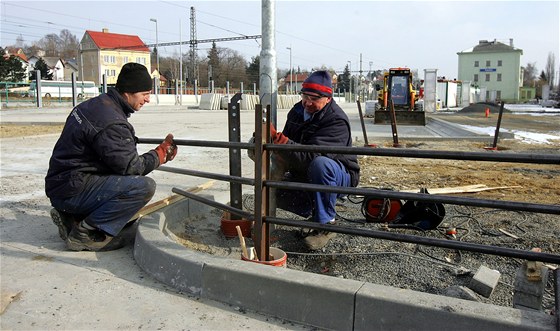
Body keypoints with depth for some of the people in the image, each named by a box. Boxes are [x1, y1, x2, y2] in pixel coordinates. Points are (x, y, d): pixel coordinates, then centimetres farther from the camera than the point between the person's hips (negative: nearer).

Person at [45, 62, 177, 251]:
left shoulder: (95, 103, 8)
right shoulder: (112, 124, -22)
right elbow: (131, 167, -19)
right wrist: (162, 153, -6)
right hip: (72, 191, -10)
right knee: (144, 186, -22)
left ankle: (71, 217, 15)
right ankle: (86, 232, -11)